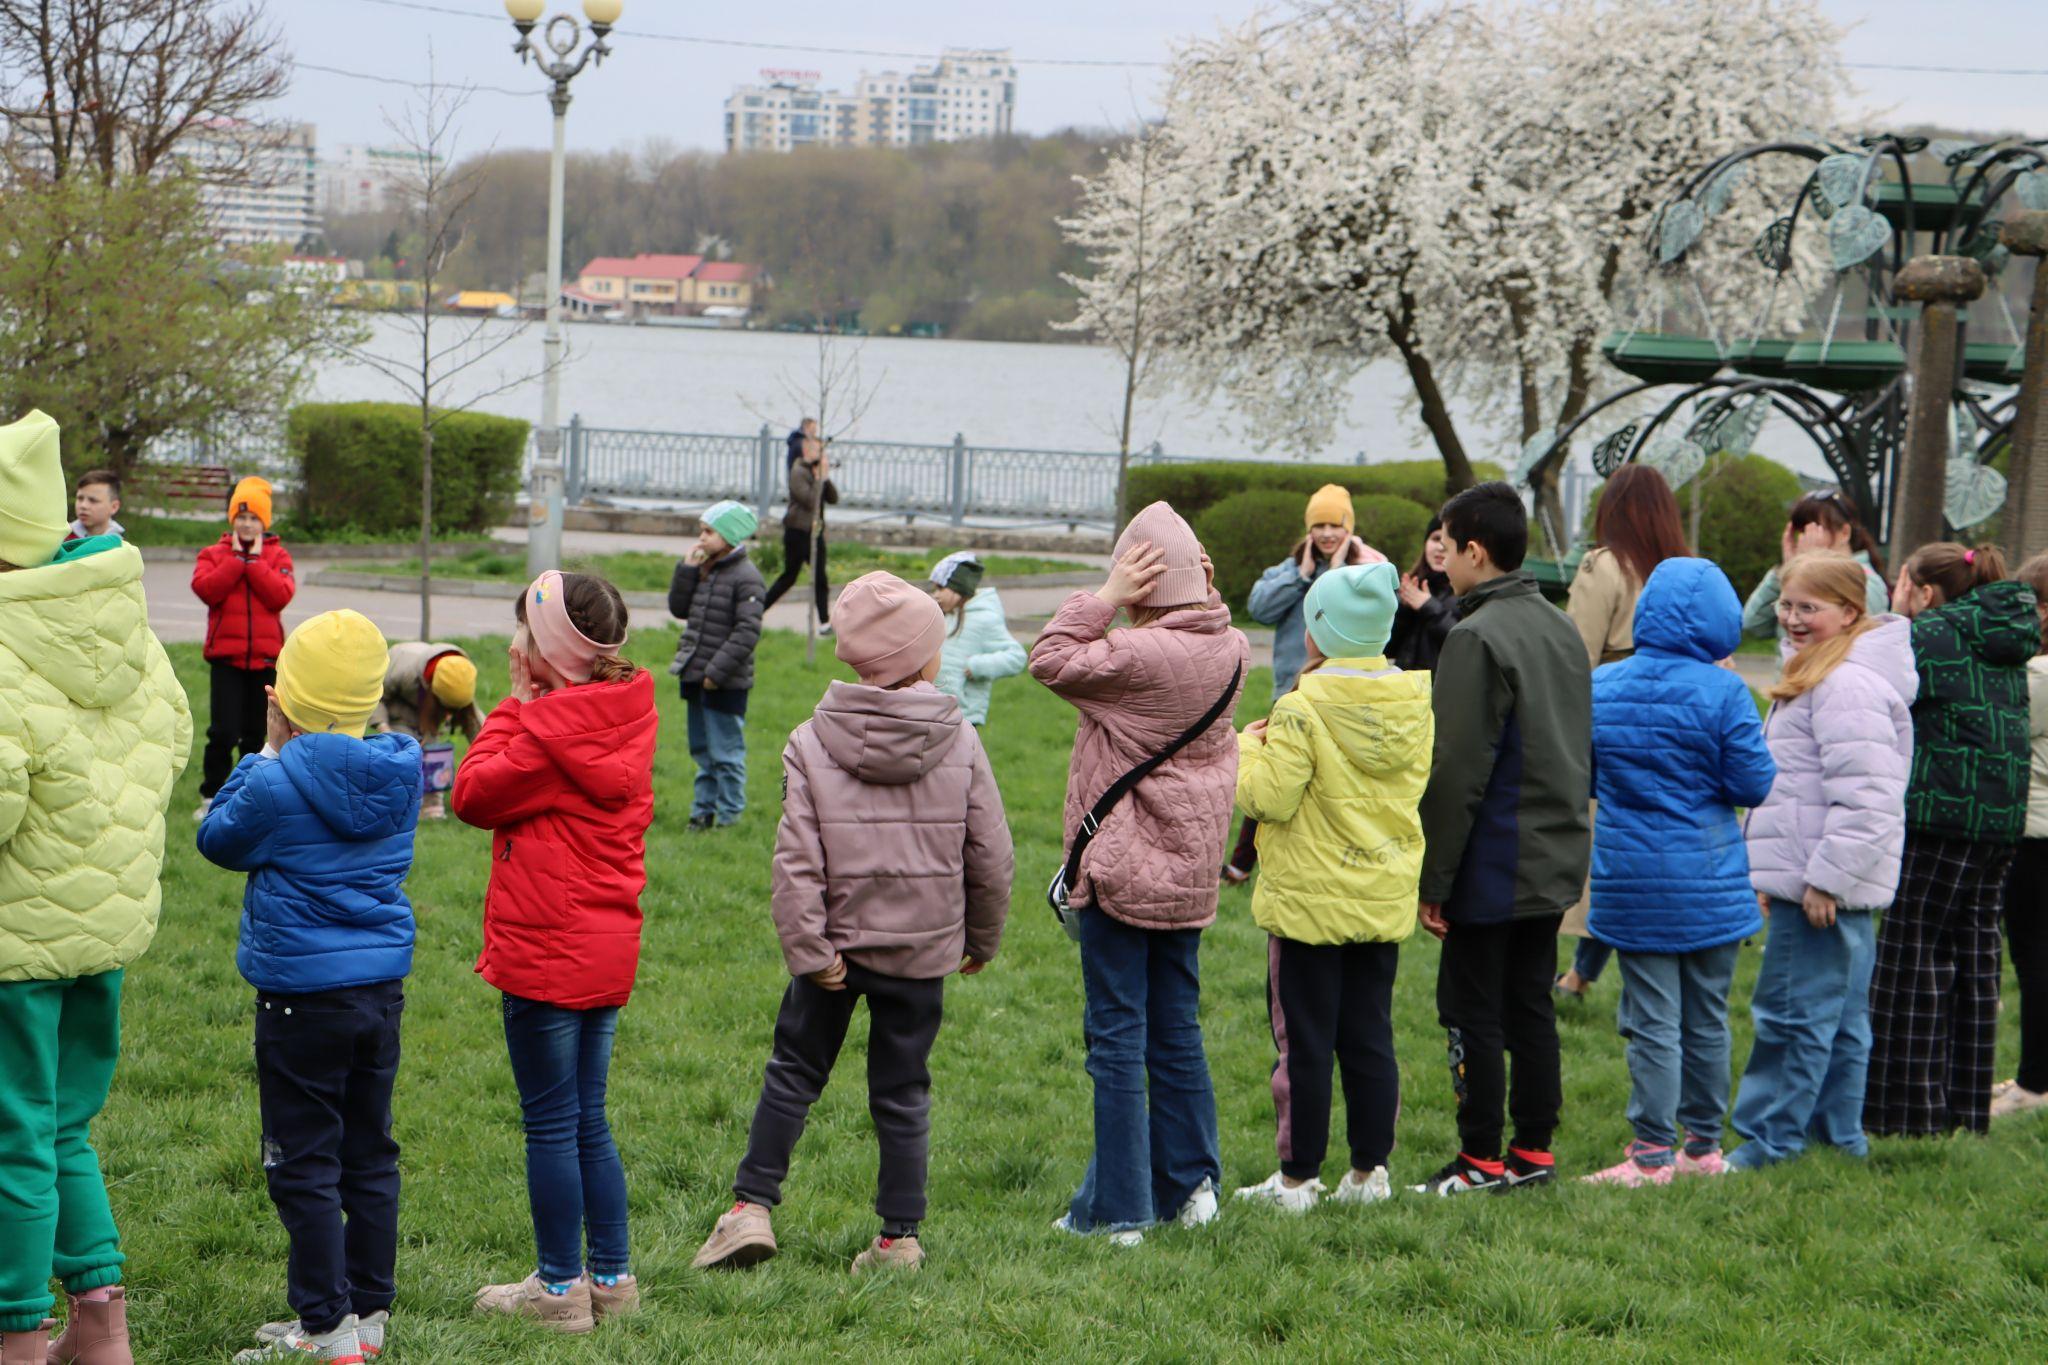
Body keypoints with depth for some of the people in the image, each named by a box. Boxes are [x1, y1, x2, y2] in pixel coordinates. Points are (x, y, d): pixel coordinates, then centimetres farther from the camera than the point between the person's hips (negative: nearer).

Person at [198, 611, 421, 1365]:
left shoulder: (279, 783, -17)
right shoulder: (400, 770, -1)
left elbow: (220, 838, 1)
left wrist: (268, 750, 4)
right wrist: (286, 756, 13)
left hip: (303, 997, -6)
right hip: (383, 987, 6)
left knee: (304, 1164, 2)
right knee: (369, 1155, 15)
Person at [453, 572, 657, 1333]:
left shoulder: (555, 729, -19)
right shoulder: (628, 714, 6)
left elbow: (474, 795, -9)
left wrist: (514, 702, -4)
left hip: (548, 952, -8)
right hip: (607, 949, 8)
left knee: (551, 1126, 2)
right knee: (588, 1122, 17)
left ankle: (560, 1288, 10)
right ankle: (611, 1278, 22)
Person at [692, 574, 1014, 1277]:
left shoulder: (812, 744, -8)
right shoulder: (960, 745, -5)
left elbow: (797, 863, -14)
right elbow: (991, 857, 0)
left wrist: (809, 949, -11)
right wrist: (982, 940, 14)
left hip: (836, 944, 0)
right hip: (922, 952, 1)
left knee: (793, 1074, 14)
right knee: (902, 1093, 9)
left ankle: (751, 1207, 11)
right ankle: (899, 1237, 12)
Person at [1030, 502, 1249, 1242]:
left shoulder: (1137, 655, -22)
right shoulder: (1230, 652, -1)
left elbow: (1051, 660, -13)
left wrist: (1105, 597, -12)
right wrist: (1208, 601, 7)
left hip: (1121, 867, -7)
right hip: (1190, 871, 7)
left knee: (1117, 1036, -1)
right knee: (1176, 1028, 17)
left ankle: (1119, 1209, 2)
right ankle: (1190, 1184, 22)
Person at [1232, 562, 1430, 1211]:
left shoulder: (1303, 708, -18)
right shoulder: (1416, 702, 0)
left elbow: (1270, 798, -19)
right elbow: (1419, 787, 9)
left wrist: (1249, 747, 1)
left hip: (1310, 901, -5)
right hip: (1386, 900, 6)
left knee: (1304, 1041, 2)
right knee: (1371, 1037, 13)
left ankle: (1298, 1177, 8)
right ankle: (1370, 1170, 17)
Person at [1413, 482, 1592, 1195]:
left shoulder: (1477, 637, -17)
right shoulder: (1563, 629, 11)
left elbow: (1456, 773, -18)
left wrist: (1432, 877, -14)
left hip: (1495, 867, -8)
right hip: (1557, 860, 8)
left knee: (1472, 1009, 1)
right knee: (1531, 1004, 14)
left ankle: (1481, 1159, 5)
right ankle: (1534, 1150, 19)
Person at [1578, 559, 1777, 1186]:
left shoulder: (1598, 688, -1)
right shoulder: (1721, 692, -11)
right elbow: (1753, 784, -7)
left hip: (1629, 878, 1)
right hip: (1709, 881, -1)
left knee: (1653, 1022, 3)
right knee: (1706, 1021, 11)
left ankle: (1653, 1152, 0)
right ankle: (1704, 1145, 20)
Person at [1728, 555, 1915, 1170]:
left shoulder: (1847, 686, -18)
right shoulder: (1819, 678, 18)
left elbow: (1865, 796, -25)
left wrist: (1826, 877, -24)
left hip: (1822, 885, -11)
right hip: (1827, 881, 11)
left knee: (1794, 1012, -6)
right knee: (1838, 1014, 15)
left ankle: (1767, 1140, -2)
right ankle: (1838, 1133, 22)